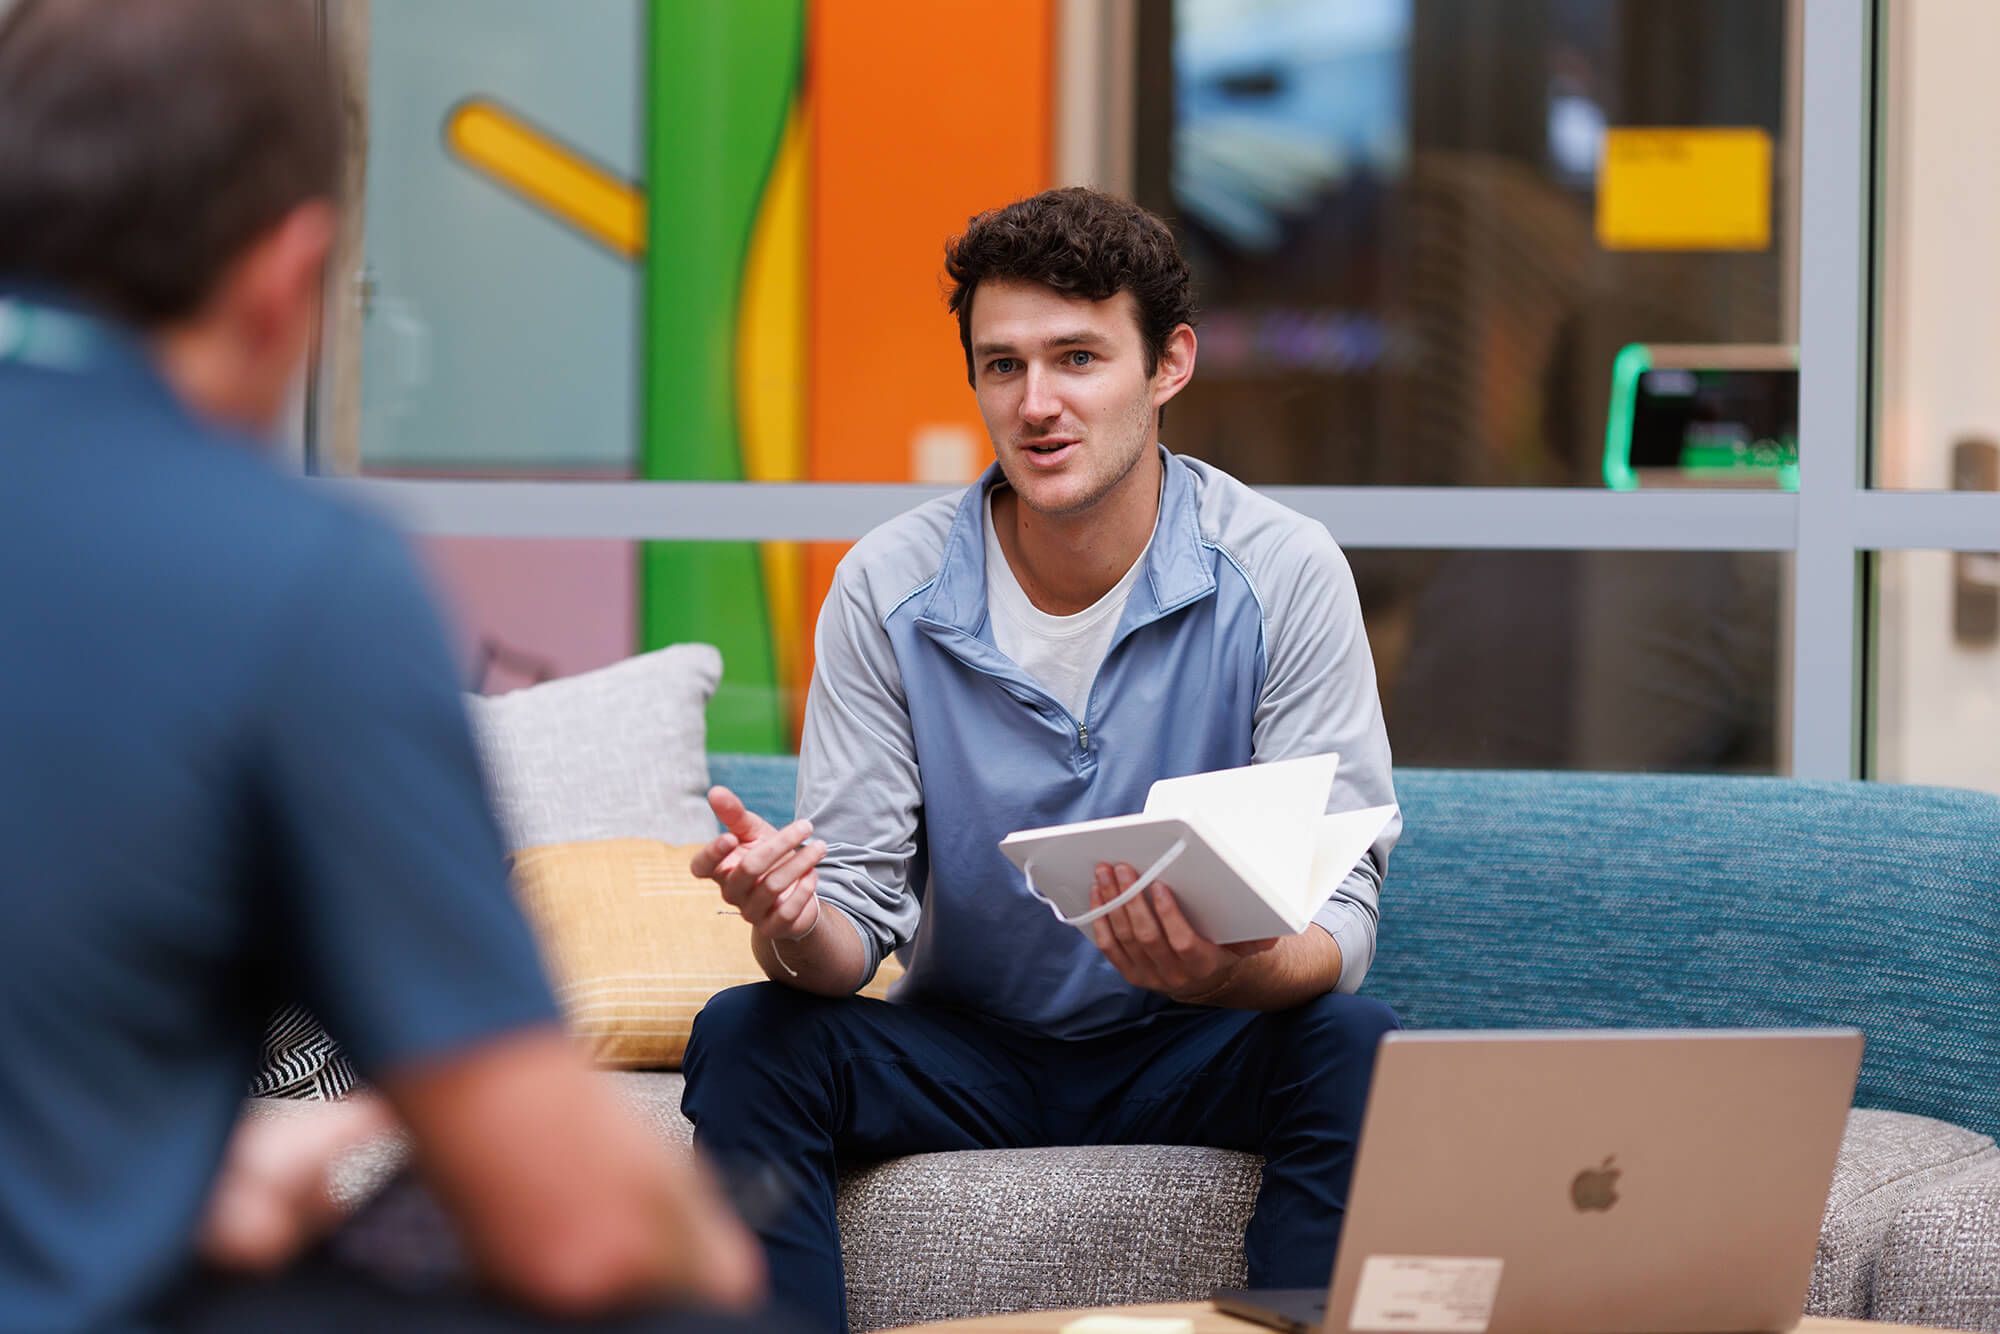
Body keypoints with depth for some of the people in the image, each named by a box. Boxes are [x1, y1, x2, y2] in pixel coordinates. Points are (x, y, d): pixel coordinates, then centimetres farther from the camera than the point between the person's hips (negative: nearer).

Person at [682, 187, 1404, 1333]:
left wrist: (1233, 970, -41)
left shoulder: (1284, 574, -12)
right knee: (746, 1039, -25)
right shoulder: (888, 588, -8)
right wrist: (799, 929, -35)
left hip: (1188, 1055, -1)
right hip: (965, 1054, 1)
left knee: (1351, 1044, -32)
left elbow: (1339, 914, -16)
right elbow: (859, 907, -8)